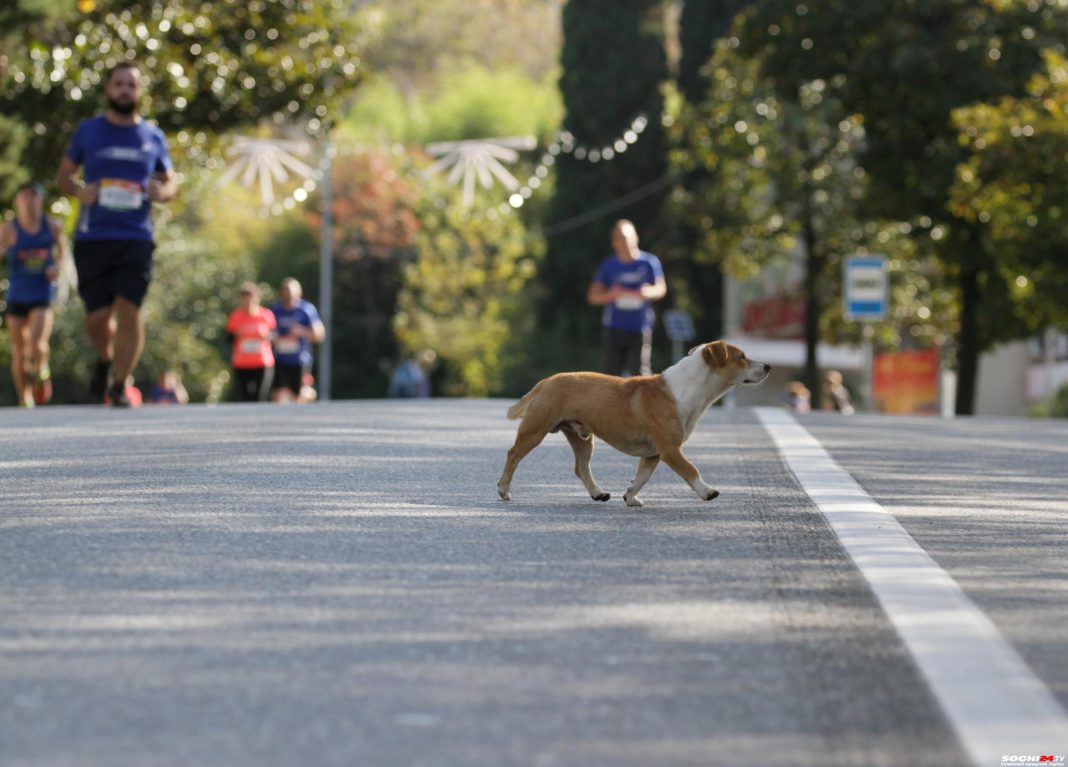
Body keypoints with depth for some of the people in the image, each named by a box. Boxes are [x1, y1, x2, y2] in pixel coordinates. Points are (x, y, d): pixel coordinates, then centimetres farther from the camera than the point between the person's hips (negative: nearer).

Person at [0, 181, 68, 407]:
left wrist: (57, 266, -3)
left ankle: (41, 371, 12)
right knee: (19, 351, 6)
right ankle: (24, 399, 21)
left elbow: (62, 250, 15)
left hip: (42, 296, 0)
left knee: (37, 343, -21)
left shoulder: (52, 226, -1)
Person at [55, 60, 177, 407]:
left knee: (129, 309, -11)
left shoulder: (153, 137, 10)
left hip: (136, 237, 0)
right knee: (97, 316, -2)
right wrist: (78, 191, -7)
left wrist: (163, 191, -5)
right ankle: (104, 360, 30)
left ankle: (119, 386, -1)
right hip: (92, 236, 0)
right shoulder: (88, 131, 8)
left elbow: (170, 182, 19)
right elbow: (64, 175, 15)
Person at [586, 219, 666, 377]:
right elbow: (593, 296, 8)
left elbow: (661, 288, 6)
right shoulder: (608, 265, 8)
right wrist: (611, 294, -14)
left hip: (640, 330, -2)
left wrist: (647, 292, -18)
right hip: (613, 328, 2)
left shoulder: (649, 262, 5)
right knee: (612, 373, 2)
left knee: (640, 372, -11)